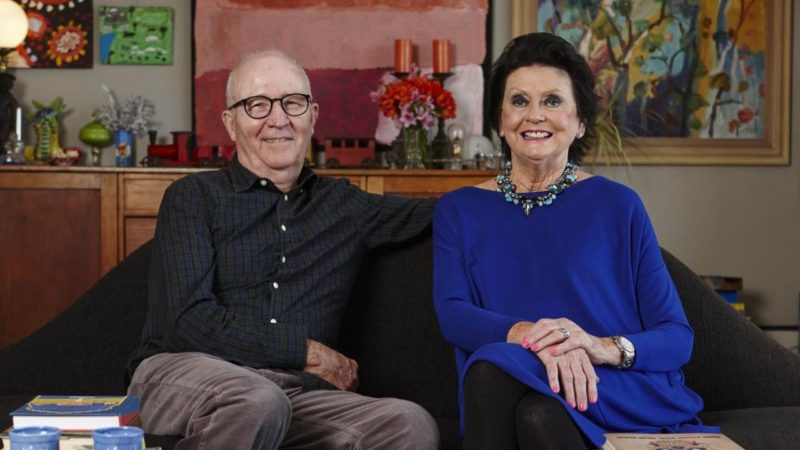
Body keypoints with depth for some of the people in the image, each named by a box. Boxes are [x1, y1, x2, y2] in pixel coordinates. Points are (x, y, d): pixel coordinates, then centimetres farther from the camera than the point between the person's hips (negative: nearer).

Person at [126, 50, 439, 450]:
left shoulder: (342, 205, 21)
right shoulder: (195, 197, 9)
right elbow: (190, 320, -5)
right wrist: (310, 354, -3)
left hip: (294, 391, 4)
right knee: (260, 402, -40)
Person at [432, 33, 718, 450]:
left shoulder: (617, 206, 9)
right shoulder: (458, 211, 15)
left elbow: (678, 336, 4)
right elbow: (452, 312, -2)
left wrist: (606, 347, -19)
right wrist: (529, 335, -23)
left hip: (619, 396, -2)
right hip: (499, 396, 3)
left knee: (541, 413, -37)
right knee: (490, 370, -34)